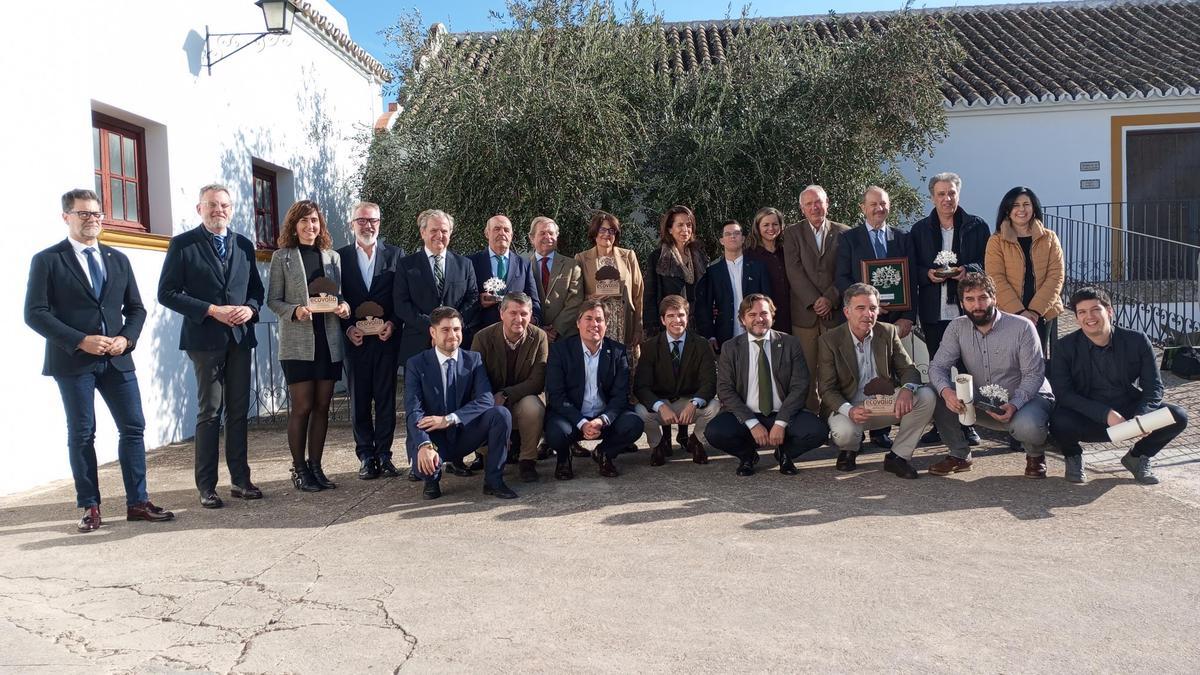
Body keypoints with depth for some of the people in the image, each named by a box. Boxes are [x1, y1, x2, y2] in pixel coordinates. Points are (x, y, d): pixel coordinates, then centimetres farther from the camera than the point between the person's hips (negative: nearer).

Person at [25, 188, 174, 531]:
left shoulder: (118, 259, 14)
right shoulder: (47, 260, 0)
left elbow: (136, 307, 15)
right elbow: (35, 313, -7)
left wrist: (126, 338, -5)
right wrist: (80, 341, -16)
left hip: (117, 359, 4)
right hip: (73, 360, -4)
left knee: (133, 428, 2)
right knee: (81, 435, 3)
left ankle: (137, 502, 9)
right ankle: (90, 507, 12)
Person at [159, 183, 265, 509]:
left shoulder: (244, 245, 12)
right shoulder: (182, 244, -2)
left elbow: (256, 288, 16)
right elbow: (167, 293, -6)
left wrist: (250, 308, -6)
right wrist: (212, 310, -14)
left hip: (240, 337, 4)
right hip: (205, 338, -4)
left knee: (238, 411, 9)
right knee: (210, 412, -1)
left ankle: (240, 479, 17)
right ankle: (207, 487, 7)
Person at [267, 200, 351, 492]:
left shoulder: (332, 257, 12)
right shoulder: (282, 257, 3)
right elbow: (273, 299, 0)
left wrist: (344, 306, -7)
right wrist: (295, 311, -17)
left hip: (329, 340, 4)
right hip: (297, 342, -3)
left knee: (322, 407, 7)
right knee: (301, 407, -2)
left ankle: (316, 466, 17)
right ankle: (299, 468, 11)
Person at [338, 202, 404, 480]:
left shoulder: (395, 254, 6)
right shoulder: (339, 257, 7)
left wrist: (393, 323, -9)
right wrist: (348, 328, -8)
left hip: (386, 337, 0)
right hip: (355, 339, 1)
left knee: (386, 399, 2)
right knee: (359, 401, 4)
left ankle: (383, 455, 9)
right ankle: (366, 456, 12)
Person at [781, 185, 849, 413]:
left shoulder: (843, 233, 11)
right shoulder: (792, 234, 10)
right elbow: (794, 272, 0)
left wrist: (830, 299, -9)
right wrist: (814, 301, -10)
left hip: (835, 311, 0)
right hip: (804, 312, 0)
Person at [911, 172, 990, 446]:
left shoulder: (977, 226, 6)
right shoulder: (919, 230, 10)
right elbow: (911, 269, 9)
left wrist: (968, 270, -15)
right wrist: (928, 274, -11)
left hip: (967, 309, -2)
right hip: (934, 311, 2)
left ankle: (968, 424, 10)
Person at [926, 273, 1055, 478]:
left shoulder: (1022, 327, -15)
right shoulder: (957, 328, -6)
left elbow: (1034, 374, -17)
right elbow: (938, 366, -12)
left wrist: (1014, 404, -34)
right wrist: (946, 391, -35)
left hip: (1027, 397, -3)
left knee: (1027, 426, -38)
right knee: (934, 392, -19)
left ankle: (1035, 455, 3)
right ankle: (959, 455, -2)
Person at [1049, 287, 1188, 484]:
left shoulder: (1137, 341, -2)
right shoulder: (1065, 347, -8)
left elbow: (1154, 386, -1)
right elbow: (1063, 393, -15)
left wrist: (1142, 416, -22)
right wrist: (1106, 414, -26)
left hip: (1130, 412, 3)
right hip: (1088, 420, -3)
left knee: (1178, 416, -19)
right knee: (1060, 422, -35)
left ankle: (1137, 456, 10)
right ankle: (1073, 457, 3)